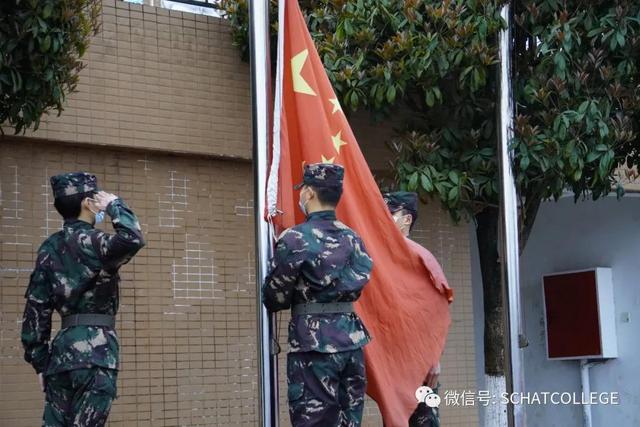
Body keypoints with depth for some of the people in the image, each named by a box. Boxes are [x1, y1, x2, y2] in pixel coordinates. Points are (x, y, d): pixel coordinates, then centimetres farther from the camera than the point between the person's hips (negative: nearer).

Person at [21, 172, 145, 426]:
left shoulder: (50, 248, 13)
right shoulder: (89, 241, -8)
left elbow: (36, 307, 12)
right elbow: (132, 240, -30)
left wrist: (40, 360, 15)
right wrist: (114, 205, -12)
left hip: (62, 348, 7)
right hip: (94, 348, -7)